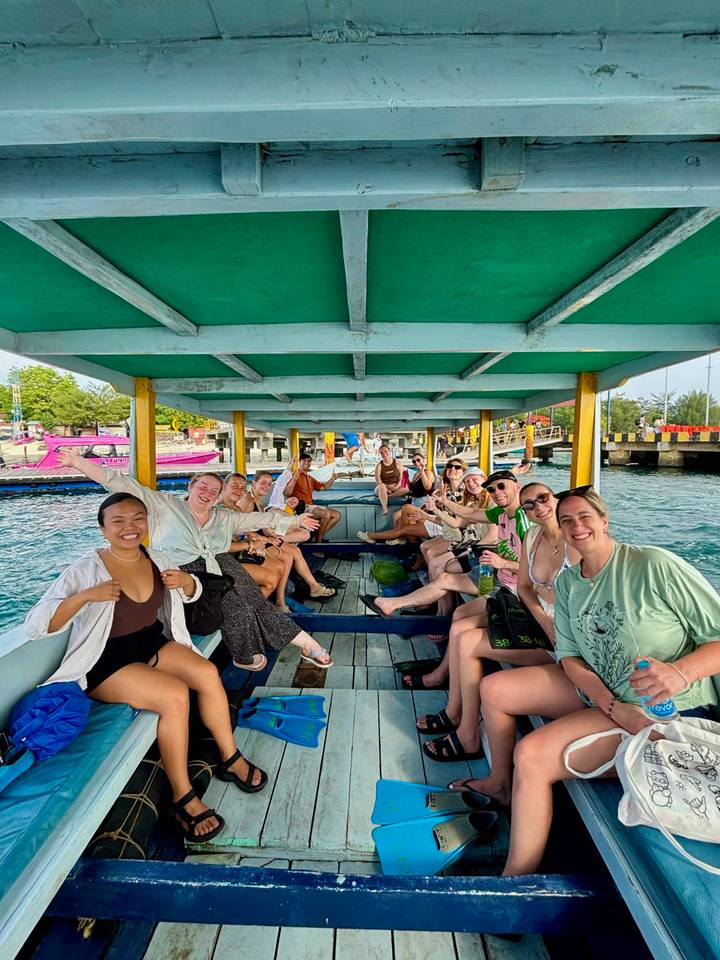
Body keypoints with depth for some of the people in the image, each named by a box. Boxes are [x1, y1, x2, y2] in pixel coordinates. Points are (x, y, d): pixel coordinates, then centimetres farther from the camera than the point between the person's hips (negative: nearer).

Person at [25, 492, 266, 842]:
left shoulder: (157, 560, -1)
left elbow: (192, 595, 16)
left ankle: (230, 759, 3)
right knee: (175, 696, -28)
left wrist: (186, 581, -8)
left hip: (153, 644, 5)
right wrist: (86, 596, -32)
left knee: (208, 673, -19)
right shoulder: (85, 571, -16)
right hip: (108, 663, -5)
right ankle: (183, 799, -9)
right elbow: (35, 625, -20)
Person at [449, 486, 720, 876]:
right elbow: (569, 657, -2)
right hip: (595, 688, 7)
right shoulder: (567, 581, 0)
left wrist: (681, 672, -36)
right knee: (493, 689, 5)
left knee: (531, 754, -23)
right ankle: (501, 783, 30)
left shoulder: (654, 565, -21)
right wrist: (614, 708, -17)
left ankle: (515, 879, -1)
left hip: (665, 712, -7)